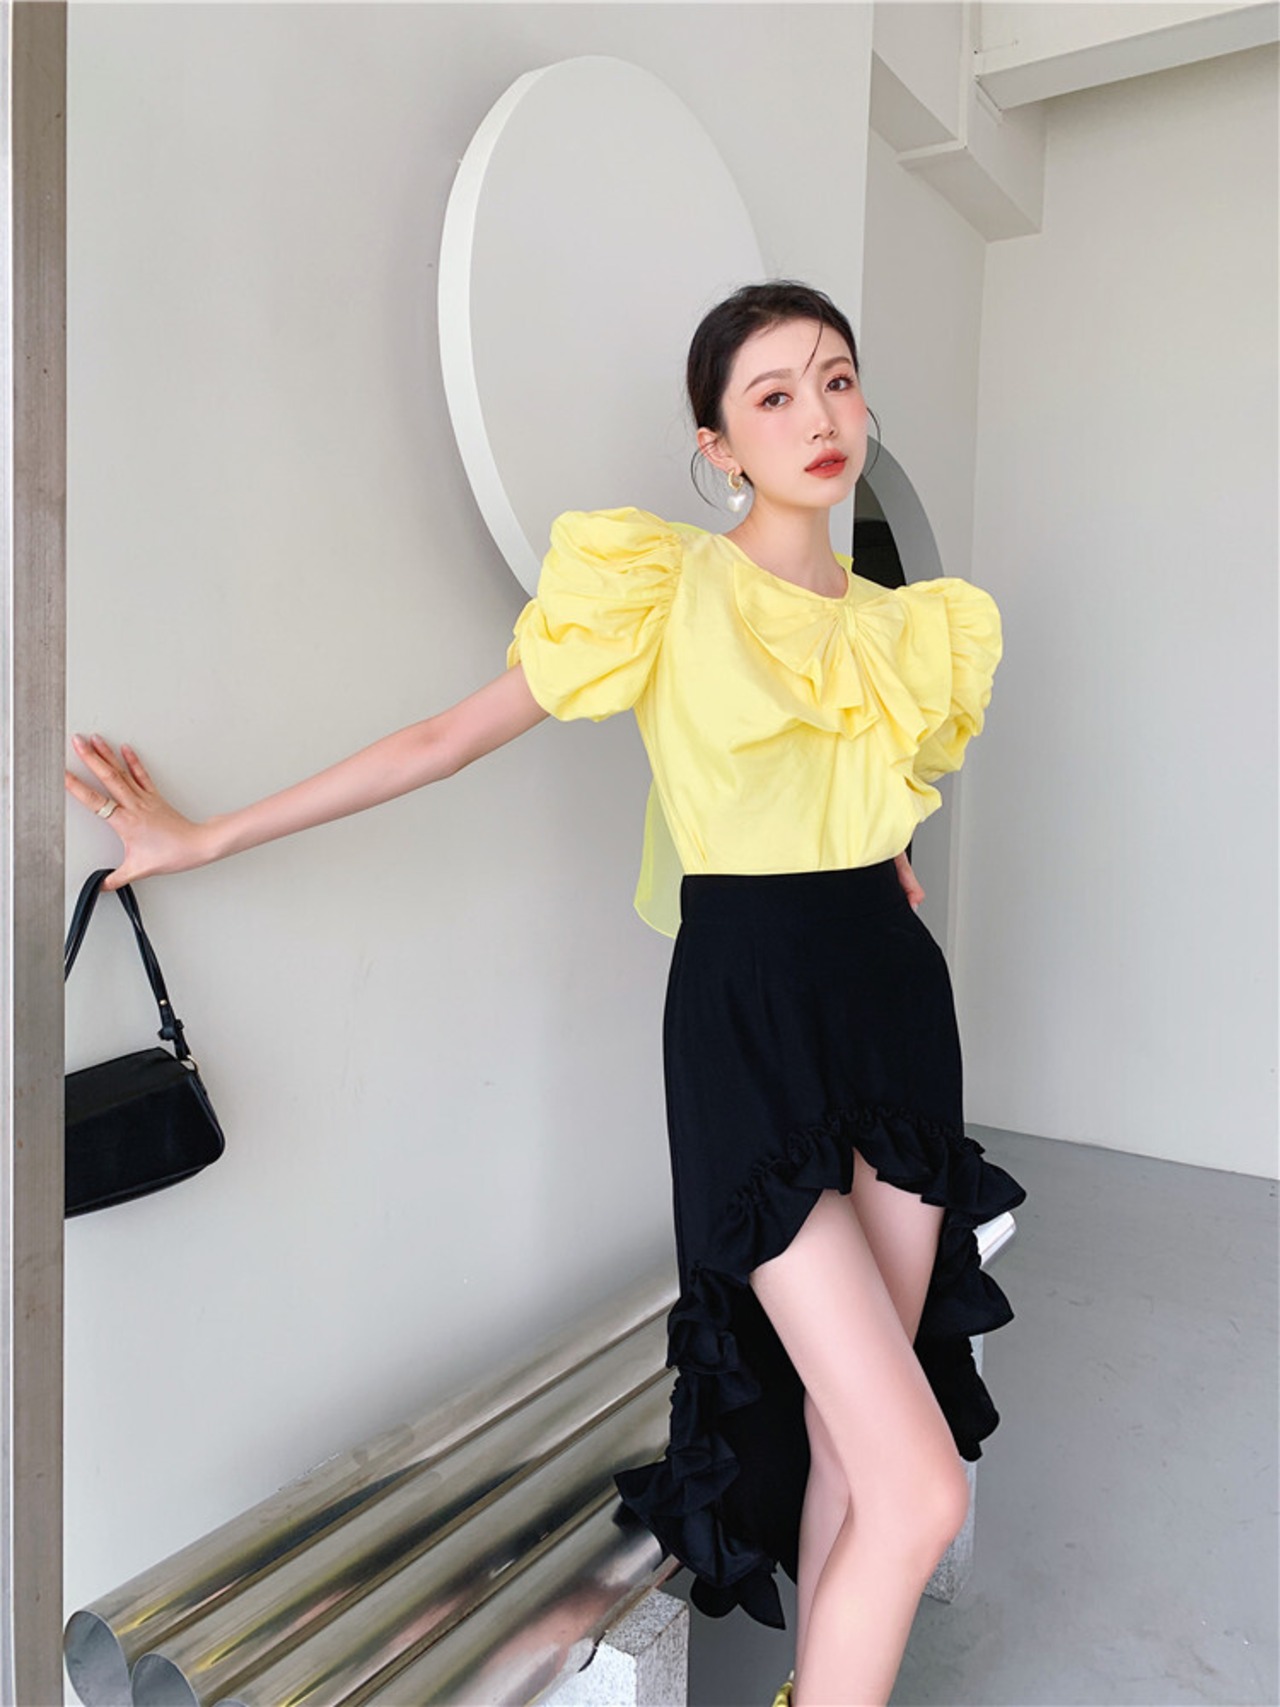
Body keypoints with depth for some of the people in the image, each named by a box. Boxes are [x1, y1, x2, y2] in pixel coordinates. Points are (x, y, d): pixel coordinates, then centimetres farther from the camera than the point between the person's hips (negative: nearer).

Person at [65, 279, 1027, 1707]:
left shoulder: (906, 627, 11)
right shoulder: (664, 589, -6)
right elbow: (446, 740, -3)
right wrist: (203, 838, -1)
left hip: (894, 1005, 6)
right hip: (747, 1017, -6)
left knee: (849, 1420, 15)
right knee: (919, 1491, -9)